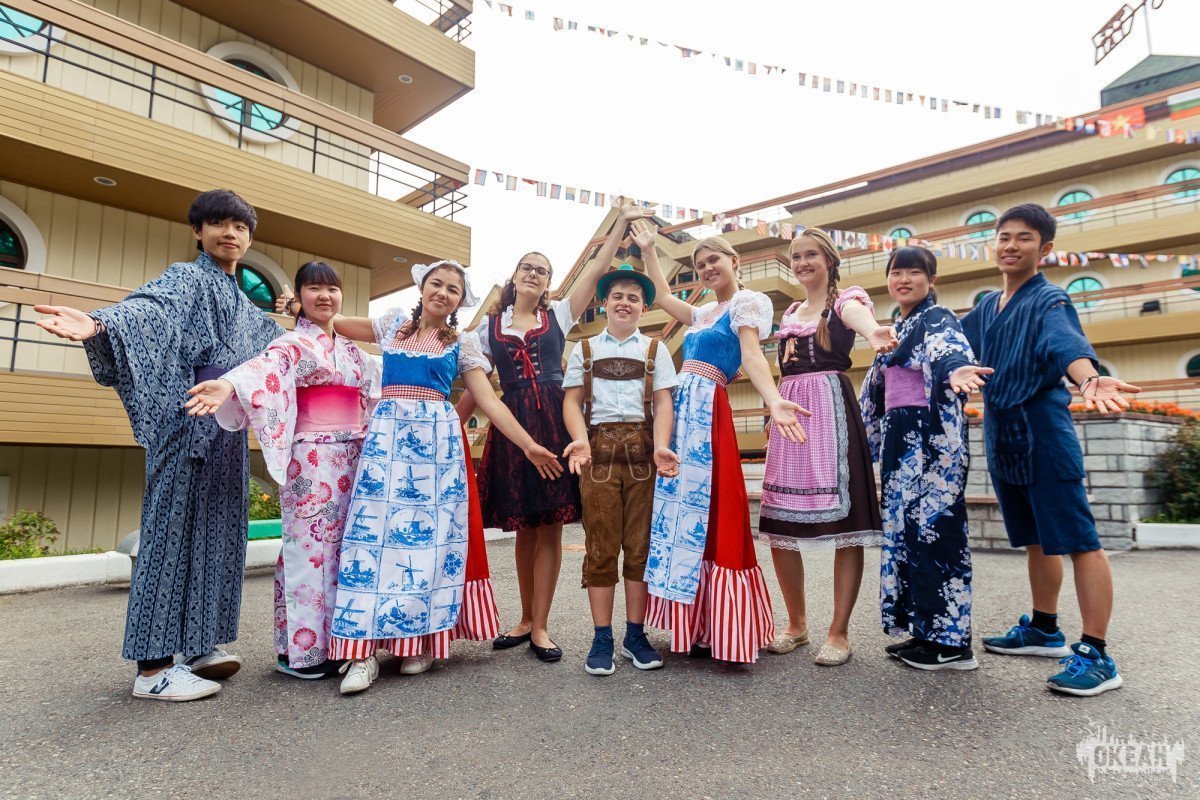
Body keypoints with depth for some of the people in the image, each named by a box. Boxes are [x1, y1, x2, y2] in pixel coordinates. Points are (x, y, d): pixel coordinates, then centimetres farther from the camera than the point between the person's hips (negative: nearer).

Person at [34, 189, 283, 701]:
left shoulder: (244, 306, 21)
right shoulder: (186, 278, -2)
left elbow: (275, 342, 37)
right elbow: (148, 308, -22)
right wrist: (100, 323, -42)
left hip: (228, 430, 8)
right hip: (190, 422, -8)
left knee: (215, 531, 9)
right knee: (173, 528, -6)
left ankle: (194, 646, 19)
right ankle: (154, 665, 0)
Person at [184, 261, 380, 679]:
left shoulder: (352, 351, 17)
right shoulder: (294, 343, -5)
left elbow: (378, 390, 29)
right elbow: (267, 366, -25)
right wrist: (229, 383, -44)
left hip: (351, 459, 7)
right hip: (311, 459, -7)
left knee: (341, 546, 10)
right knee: (310, 545, -5)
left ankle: (332, 637, 20)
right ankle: (302, 649, 5)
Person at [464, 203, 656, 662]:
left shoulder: (559, 315, 12)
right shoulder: (489, 326, 14)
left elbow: (597, 270, 5)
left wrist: (621, 224, 0)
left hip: (554, 422, -1)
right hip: (512, 425, 1)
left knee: (549, 525, -2)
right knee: (524, 527, 7)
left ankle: (540, 626, 9)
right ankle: (526, 620, 23)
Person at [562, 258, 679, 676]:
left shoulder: (654, 349, 14)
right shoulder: (585, 349, 15)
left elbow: (663, 402, 4)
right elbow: (572, 401, 6)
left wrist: (660, 447, -13)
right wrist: (580, 440, -13)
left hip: (642, 448, 0)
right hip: (599, 447, 0)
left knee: (641, 543, 2)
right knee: (600, 544, 0)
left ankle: (635, 634, 14)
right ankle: (602, 639, 9)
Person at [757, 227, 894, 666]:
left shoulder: (845, 298, 2)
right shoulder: (790, 313, 22)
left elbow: (857, 315, -24)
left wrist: (873, 332, -47)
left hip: (831, 408, -6)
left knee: (843, 519, -6)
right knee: (777, 524, 4)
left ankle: (839, 632, 8)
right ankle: (797, 623, 20)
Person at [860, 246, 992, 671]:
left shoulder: (939, 319, -5)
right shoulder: (896, 328, 20)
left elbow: (950, 350, -29)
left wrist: (956, 371, -51)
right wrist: (873, 435, 27)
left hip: (932, 437, -9)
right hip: (899, 438, 9)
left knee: (933, 524, -9)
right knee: (905, 526, 9)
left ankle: (950, 640, -1)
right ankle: (923, 629, 18)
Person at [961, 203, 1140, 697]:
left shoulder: (1049, 300, -8)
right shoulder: (987, 307, 13)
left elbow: (1066, 344, -28)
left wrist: (1089, 379, -47)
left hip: (1043, 434, -7)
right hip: (1001, 438, 8)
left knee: (1076, 539, -3)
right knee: (1035, 540, 18)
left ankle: (1096, 656, 4)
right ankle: (1044, 631, 31)